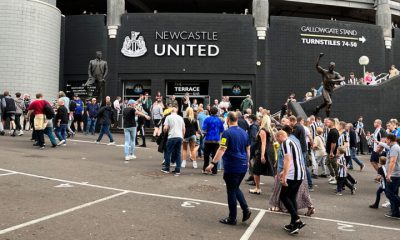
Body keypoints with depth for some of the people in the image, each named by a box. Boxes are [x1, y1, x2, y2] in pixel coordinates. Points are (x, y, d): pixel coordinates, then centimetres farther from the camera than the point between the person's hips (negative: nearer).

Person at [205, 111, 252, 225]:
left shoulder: (227, 133, -12)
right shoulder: (244, 132, 9)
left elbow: (222, 150, -21)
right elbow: (248, 149, 16)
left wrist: (212, 163, -23)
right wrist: (247, 162, 29)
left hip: (232, 167, -7)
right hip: (243, 166, 7)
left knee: (231, 191, 4)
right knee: (236, 188, 23)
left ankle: (232, 218, 12)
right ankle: (246, 209, 11)